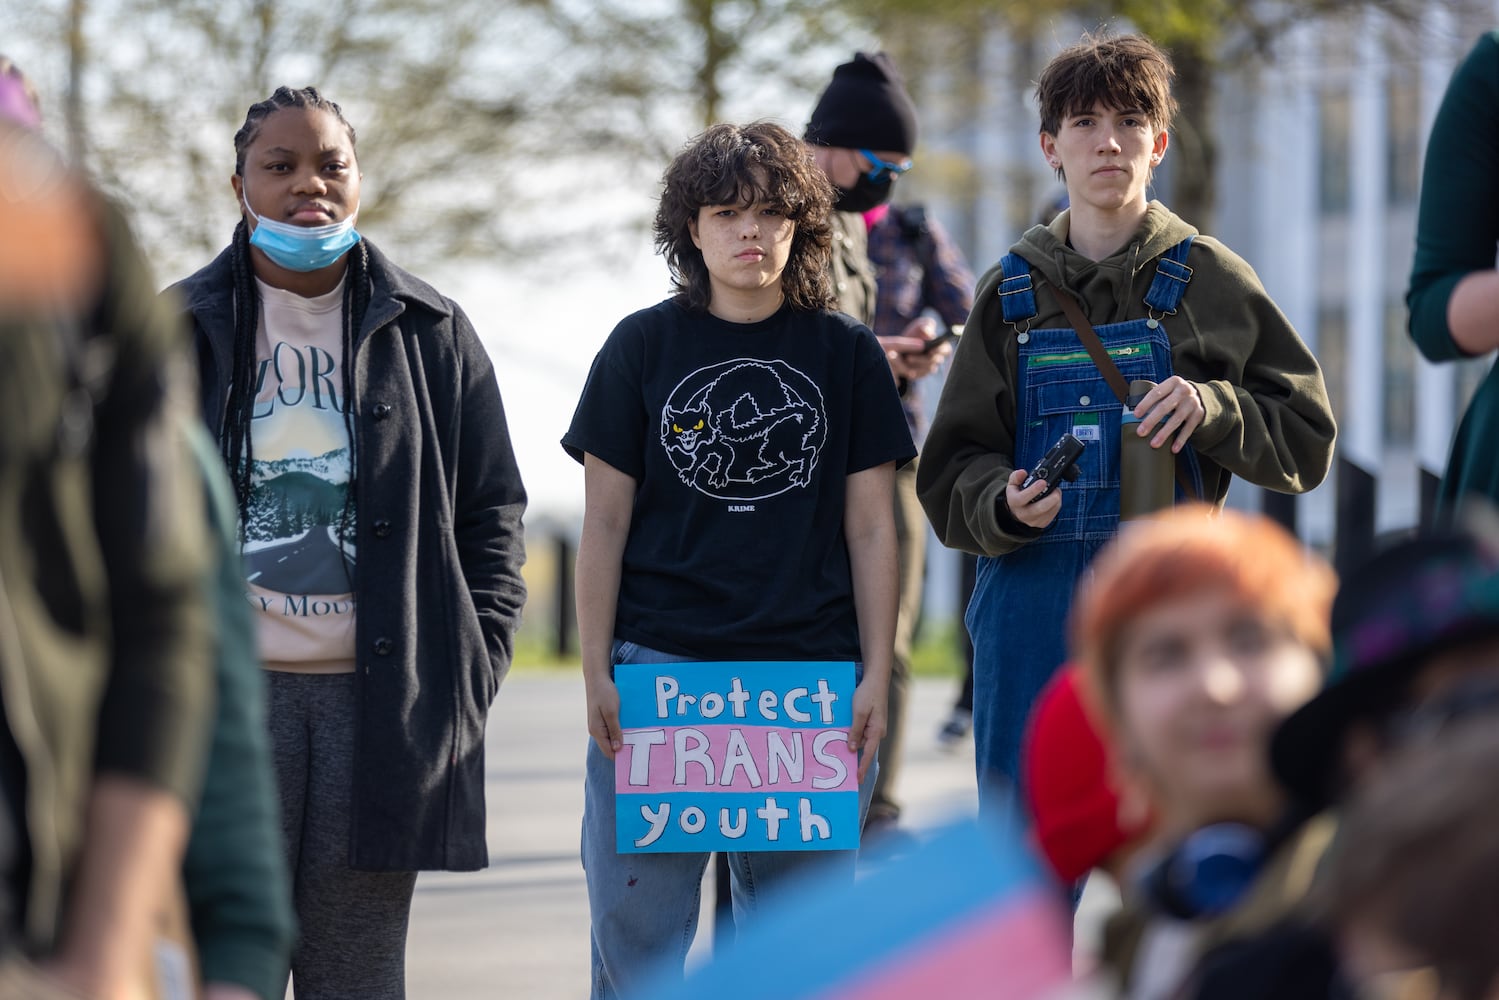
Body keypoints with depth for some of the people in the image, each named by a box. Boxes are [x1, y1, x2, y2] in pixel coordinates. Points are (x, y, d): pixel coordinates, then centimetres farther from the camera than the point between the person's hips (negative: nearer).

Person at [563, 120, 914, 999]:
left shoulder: (847, 354, 7)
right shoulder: (644, 347, 5)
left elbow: (871, 530, 8)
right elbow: (605, 524, 5)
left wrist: (876, 678, 1)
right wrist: (597, 675, -1)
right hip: (657, 664, 0)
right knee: (637, 929, -2)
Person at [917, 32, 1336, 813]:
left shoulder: (1210, 281, 3)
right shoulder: (1012, 291, 9)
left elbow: (1306, 442, 3)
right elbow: (950, 473, 8)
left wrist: (1212, 409, -15)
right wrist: (1003, 505, -14)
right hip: (1031, 596, 2)